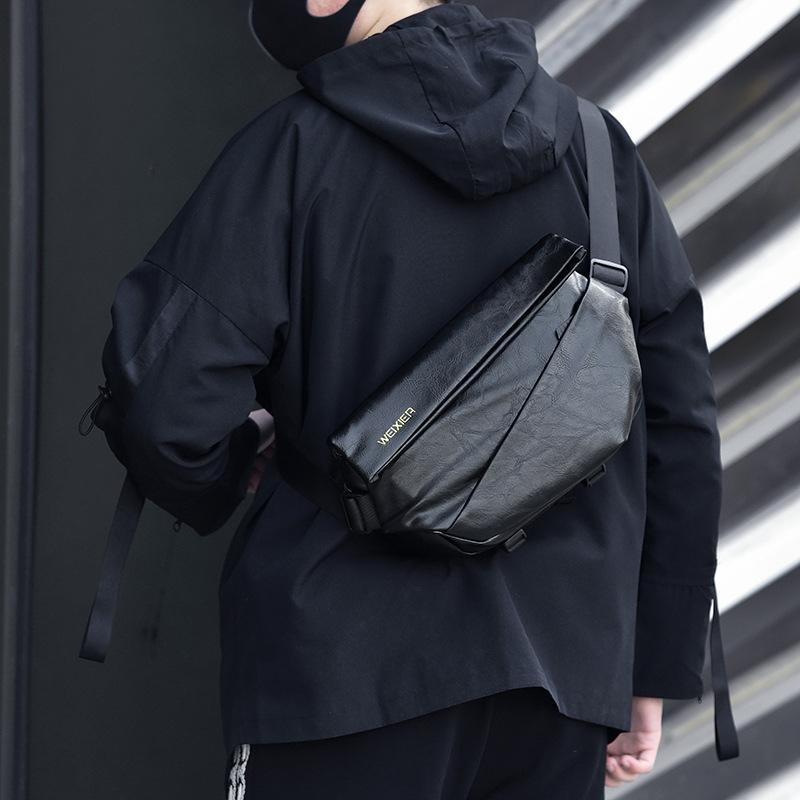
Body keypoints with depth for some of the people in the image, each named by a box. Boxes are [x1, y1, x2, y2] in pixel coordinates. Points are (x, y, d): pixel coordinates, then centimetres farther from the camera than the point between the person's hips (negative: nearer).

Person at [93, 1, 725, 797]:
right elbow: (679, 422, 5)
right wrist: (656, 664, 11)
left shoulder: (296, 146, -6)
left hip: (349, 671, -4)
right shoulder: (599, 149, 6)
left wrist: (217, 488, 10)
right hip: (562, 676, 4)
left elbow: (166, 407, -13)